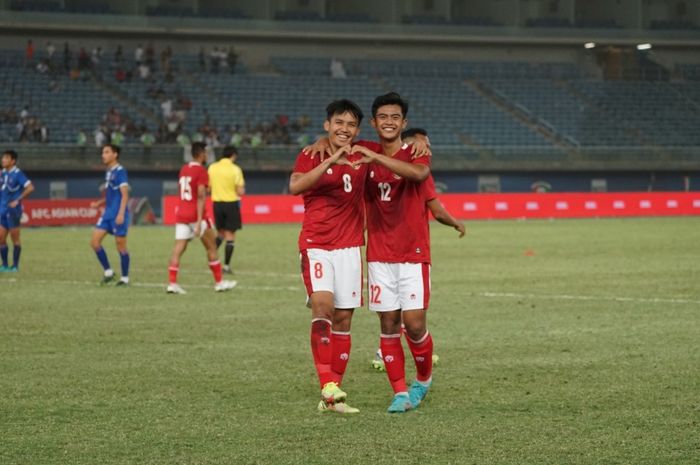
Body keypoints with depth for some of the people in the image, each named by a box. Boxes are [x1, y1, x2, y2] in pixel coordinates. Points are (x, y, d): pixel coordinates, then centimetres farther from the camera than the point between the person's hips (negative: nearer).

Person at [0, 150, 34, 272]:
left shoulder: (17, 173, -10)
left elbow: (30, 188, -16)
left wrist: (18, 200, -17)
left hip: (13, 210, -7)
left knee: (15, 239, 1)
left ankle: (15, 265, 7)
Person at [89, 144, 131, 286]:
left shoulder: (120, 171, -10)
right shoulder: (108, 173, 15)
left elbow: (125, 195, -15)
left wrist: (121, 214, -23)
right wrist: (98, 204, 10)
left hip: (117, 215, -9)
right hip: (107, 213, 9)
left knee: (121, 246, -1)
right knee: (95, 241, 1)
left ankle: (125, 278, 9)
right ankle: (108, 272, 11)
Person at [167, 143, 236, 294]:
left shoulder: (184, 169, 13)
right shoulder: (201, 171, -11)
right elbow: (200, 197, -17)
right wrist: (199, 221, -21)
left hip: (181, 213, 6)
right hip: (195, 215, -6)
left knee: (178, 249, 0)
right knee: (211, 247, 7)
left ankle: (172, 283, -10)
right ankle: (219, 282, 13)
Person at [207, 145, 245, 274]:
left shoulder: (212, 168, 1)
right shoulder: (235, 169, -10)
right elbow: (240, 192, -11)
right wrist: (242, 187, 10)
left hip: (217, 203, 4)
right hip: (231, 203, -4)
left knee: (221, 233, 21)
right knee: (230, 236, 4)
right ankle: (226, 266, 2)